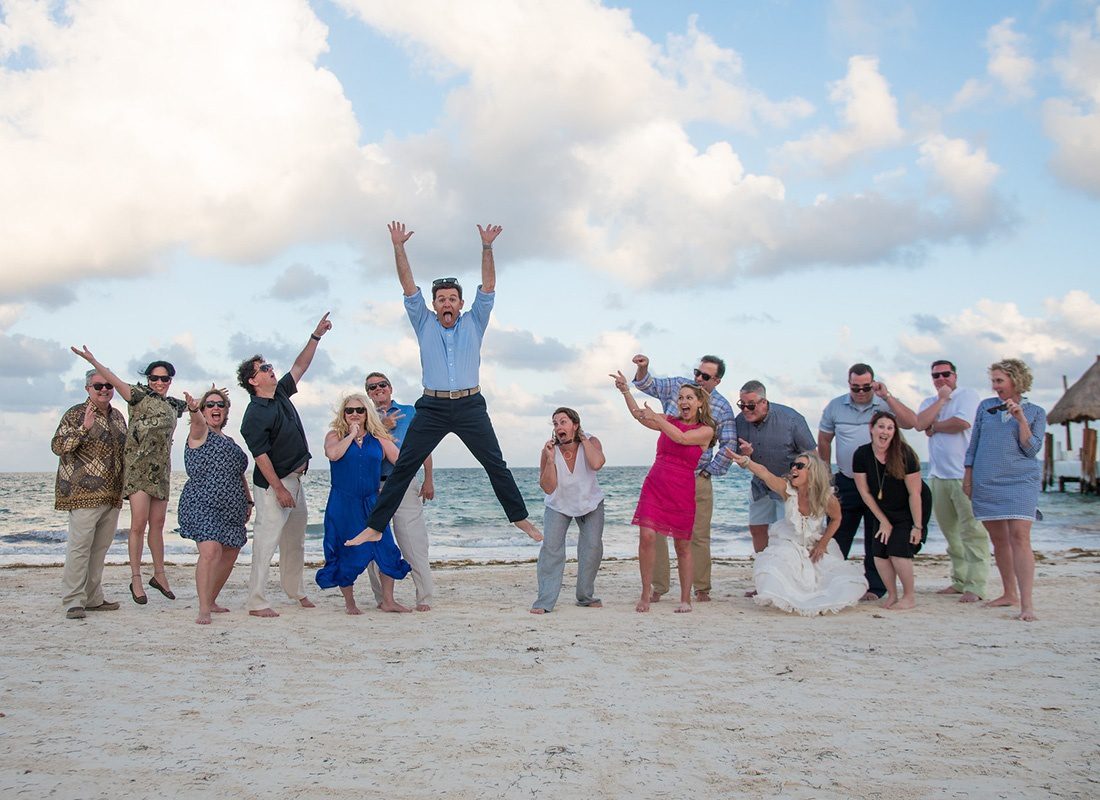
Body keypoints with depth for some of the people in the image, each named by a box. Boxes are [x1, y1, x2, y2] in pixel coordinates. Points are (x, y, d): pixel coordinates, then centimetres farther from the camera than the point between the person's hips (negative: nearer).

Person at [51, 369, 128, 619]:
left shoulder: (117, 416, 16)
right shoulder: (76, 414, -4)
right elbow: (57, 446, -11)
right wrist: (83, 428, -24)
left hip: (112, 495, 7)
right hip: (84, 495, -7)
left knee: (100, 548, 11)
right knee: (79, 547, -7)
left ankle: (93, 598, 18)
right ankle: (73, 602, -4)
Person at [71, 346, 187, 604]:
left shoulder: (174, 405, 17)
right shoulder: (140, 395, 0)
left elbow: (194, 405, 38)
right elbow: (116, 381, -13)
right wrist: (92, 361, -24)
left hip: (161, 471, 5)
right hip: (138, 467, -5)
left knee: (157, 524, 10)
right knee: (139, 523, -10)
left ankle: (159, 574, 19)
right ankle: (136, 579, -3)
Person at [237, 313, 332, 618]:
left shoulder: (281, 394, 9)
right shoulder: (255, 414, -16)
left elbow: (299, 367, 18)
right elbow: (261, 455, -18)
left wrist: (316, 336, 13)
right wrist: (279, 489, -20)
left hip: (294, 478, 9)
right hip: (273, 483, -9)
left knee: (295, 540, 16)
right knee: (266, 540, -9)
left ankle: (296, 591, 28)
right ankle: (257, 602, -6)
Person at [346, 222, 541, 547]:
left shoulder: (473, 323, 10)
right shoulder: (424, 324, 11)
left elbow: (488, 287, 2)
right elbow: (409, 287, 5)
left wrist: (487, 247, -8)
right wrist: (398, 247, -4)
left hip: (470, 406, 0)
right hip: (432, 407, 0)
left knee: (496, 465, 2)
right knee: (402, 467, -3)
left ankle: (521, 519, 12)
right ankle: (374, 527, -1)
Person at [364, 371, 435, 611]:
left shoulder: (410, 412, 13)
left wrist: (428, 481, 3)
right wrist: (382, 428, -7)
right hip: (374, 487, 2)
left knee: (414, 544, -7)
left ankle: (424, 597, -4)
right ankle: (382, 598, 12)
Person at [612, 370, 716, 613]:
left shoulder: (706, 431, 0)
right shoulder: (669, 421, 11)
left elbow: (681, 437, -18)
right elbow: (638, 415, 1)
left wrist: (656, 419, -15)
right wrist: (625, 391, -9)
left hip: (683, 492, -2)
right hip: (655, 486, 2)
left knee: (682, 547, 5)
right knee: (646, 536, -13)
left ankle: (685, 599, 17)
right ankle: (646, 594, -3)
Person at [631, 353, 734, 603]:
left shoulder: (723, 408, 1)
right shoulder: (678, 386, 3)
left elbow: (729, 445, 3)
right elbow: (647, 385, -4)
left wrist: (708, 471, 0)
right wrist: (642, 369, -25)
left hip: (698, 479, -1)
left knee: (699, 535, 4)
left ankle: (702, 588, 16)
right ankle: (658, 587, 6)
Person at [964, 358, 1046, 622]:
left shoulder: (1036, 412, 6)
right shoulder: (986, 406, 11)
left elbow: (1031, 449, -4)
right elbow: (974, 444, 15)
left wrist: (1021, 419, -12)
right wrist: (967, 476, 10)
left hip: (1021, 481, -3)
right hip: (986, 482, 3)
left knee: (1019, 537, -15)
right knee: (998, 539, 8)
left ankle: (1027, 603, -18)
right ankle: (1009, 593, 22)